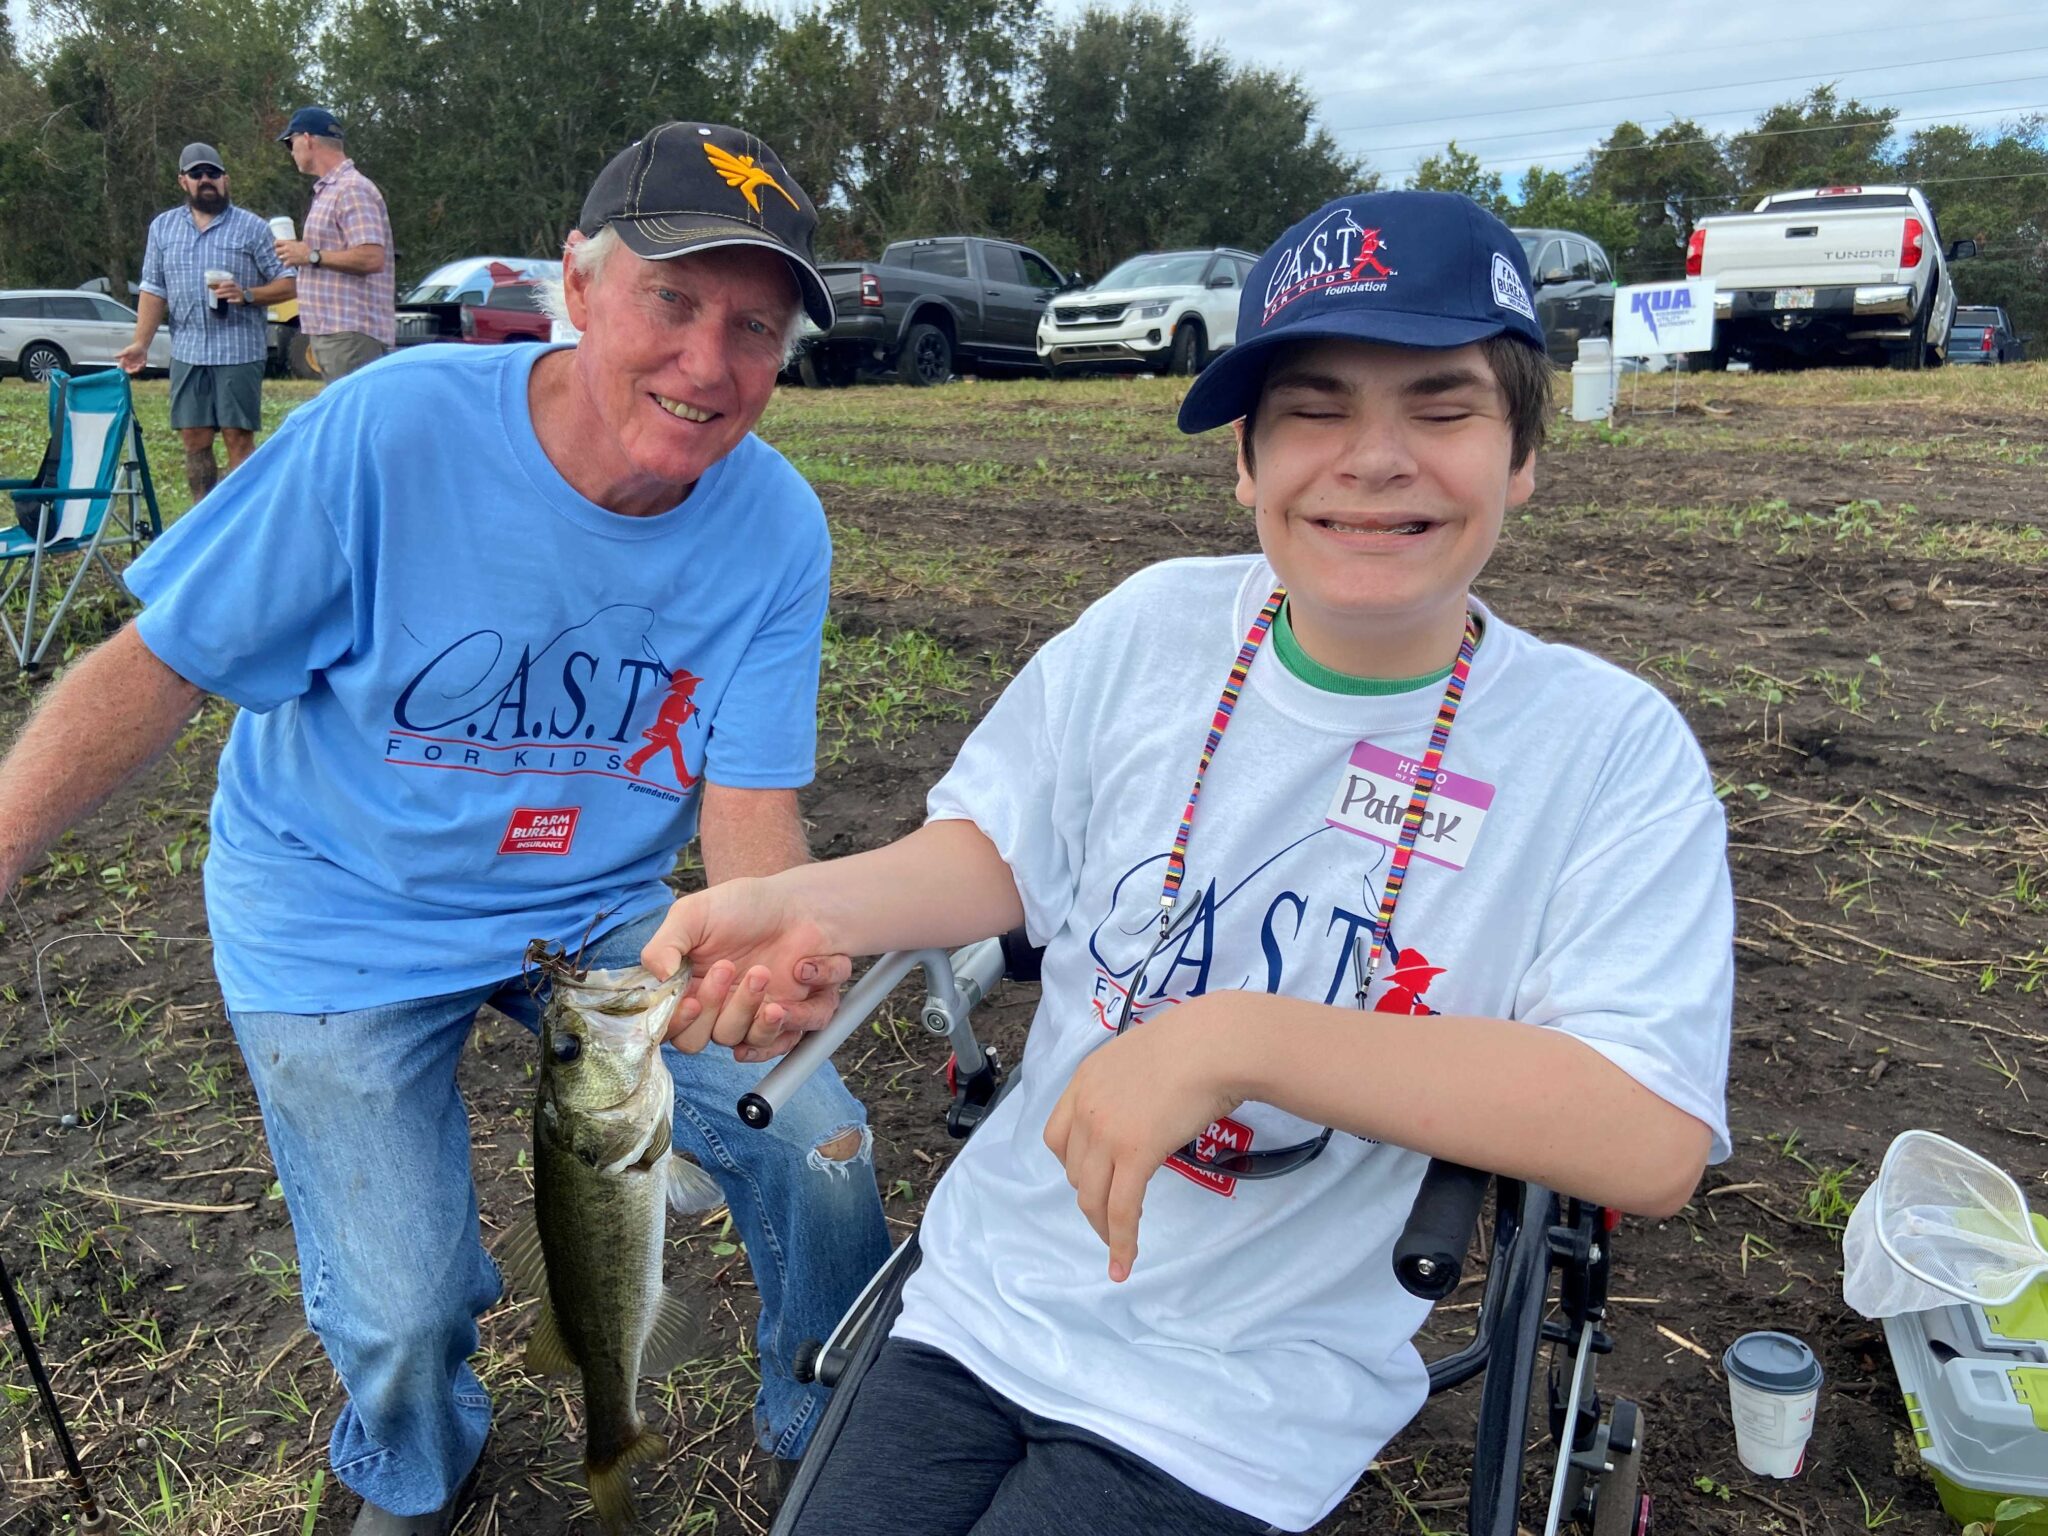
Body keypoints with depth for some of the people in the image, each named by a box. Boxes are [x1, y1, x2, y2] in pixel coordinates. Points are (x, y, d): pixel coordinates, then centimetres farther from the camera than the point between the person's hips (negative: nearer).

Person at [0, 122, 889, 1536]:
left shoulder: (777, 530, -15)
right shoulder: (389, 435, -23)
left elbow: (749, 801, -16)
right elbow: (154, 670, -14)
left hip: (601, 899, 3)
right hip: (346, 919, -2)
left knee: (821, 1153, -5)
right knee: (400, 1311, -3)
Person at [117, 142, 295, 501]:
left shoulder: (252, 227, 3)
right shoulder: (163, 227, 14)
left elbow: (287, 284, 1)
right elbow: (153, 290, 13)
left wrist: (247, 295, -16)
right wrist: (141, 343, 4)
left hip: (239, 351, -4)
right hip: (187, 351, 4)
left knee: (239, 439, -6)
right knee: (194, 440, 5)